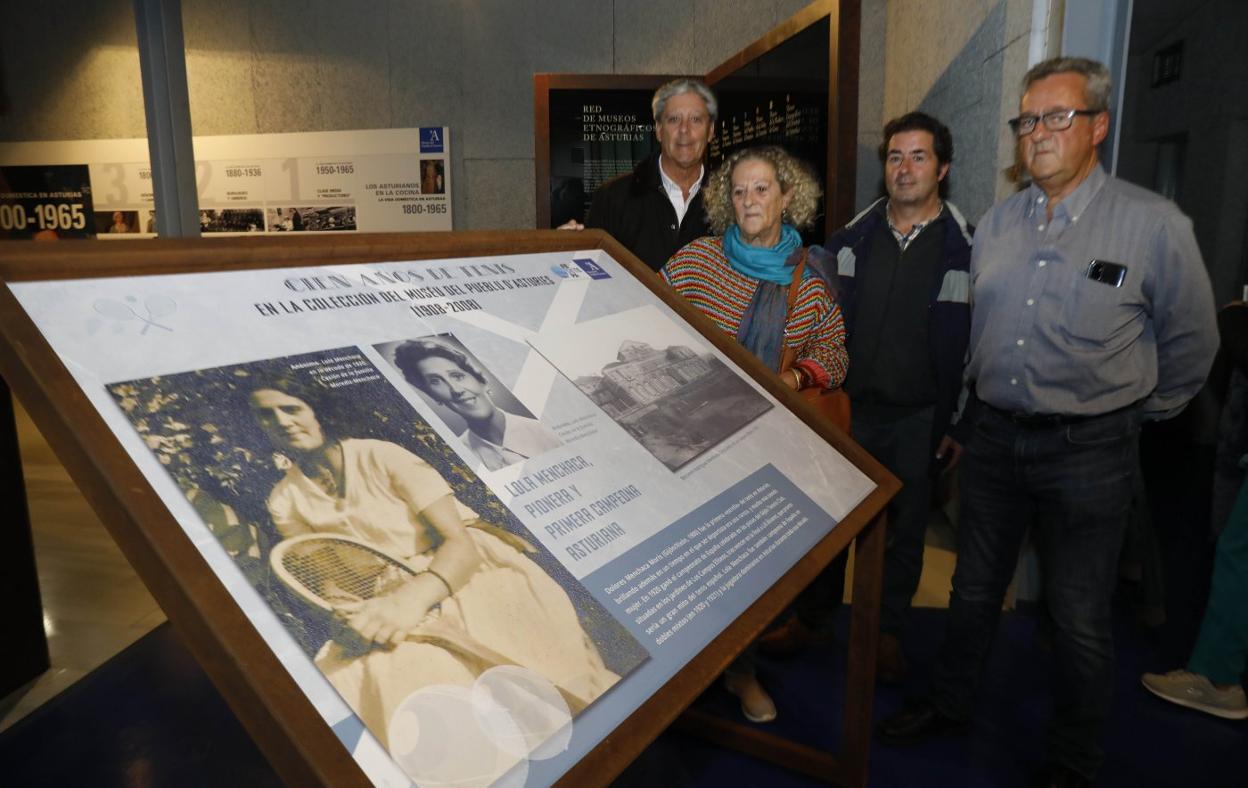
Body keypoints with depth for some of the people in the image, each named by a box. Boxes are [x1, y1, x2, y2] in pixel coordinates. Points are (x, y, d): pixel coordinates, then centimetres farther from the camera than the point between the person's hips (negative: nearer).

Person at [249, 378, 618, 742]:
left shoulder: (382, 457, -5)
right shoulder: (284, 501, 6)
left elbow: (460, 542, -14)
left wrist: (412, 598, -35)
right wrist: (358, 620, -21)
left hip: (456, 574, -3)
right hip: (386, 603, 3)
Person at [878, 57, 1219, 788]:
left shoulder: (1155, 225, -9)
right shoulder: (997, 222, 4)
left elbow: (1191, 344, 1)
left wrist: (1133, 414, 8)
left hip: (1088, 451, -4)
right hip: (993, 435, 4)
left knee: (1081, 619, 9)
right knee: (975, 590, 18)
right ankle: (950, 705, 39)